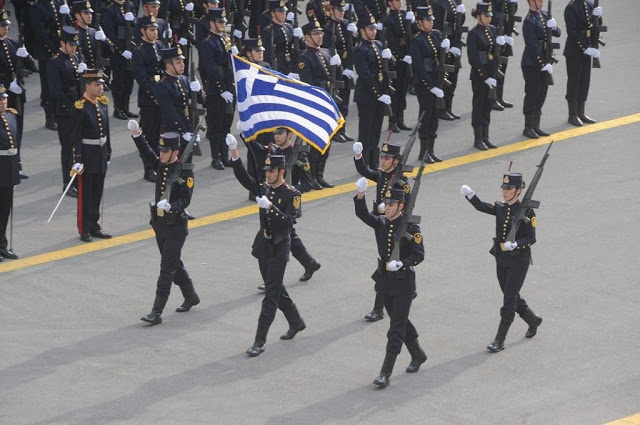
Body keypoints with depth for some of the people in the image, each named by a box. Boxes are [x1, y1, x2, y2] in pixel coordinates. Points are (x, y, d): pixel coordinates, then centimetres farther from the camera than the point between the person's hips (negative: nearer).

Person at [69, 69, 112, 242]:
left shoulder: (103, 103, 7)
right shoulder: (79, 108, -16)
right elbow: (75, 137, -17)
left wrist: (108, 155, 16)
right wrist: (78, 161, -19)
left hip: (101, 156, 7)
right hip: (87, 156, -7)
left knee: (97, 193, 14)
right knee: (85, 194, 2)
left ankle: (94, 227, 24)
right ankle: (84, 230, 10)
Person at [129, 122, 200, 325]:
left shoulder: (185, 172, -14)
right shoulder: (161, 165, 6)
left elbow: (185, 200, -18)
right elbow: (147, 153, 3)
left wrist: (170, 206, -34)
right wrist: (136, 133, -10)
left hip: (176, 226, -7)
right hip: (160, 224, 7)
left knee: (167, 269, -7)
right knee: (175, 264, 20)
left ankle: (157, 312, -8)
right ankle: (191, 297, 39)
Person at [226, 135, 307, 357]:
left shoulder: (292, 194, -11)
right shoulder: (264, 188, 6)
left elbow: (288, 222, -21)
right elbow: (243, 178, -6)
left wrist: (270, 207, -33)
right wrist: (234, 152, -17)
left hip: (279, 249, -7)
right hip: (263, 246, 7)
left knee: (271, 295, -7)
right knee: (276, 289, 19)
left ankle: (260, 341, -8)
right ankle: (296, 322, 40)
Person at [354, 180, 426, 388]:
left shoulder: (411, 228, -11)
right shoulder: (381, 223, 3)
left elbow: (419, 255, -12)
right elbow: (362, 214, -12)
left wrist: (401, 264, -28)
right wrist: (360, 194, -28)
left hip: (403, 282, -6)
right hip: (385, 281, 6)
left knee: (396, 328, -6)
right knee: (401, 322, 19)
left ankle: (386, 372, -8)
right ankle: (418, 355, 39)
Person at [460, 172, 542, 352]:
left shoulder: (526, 212, -12)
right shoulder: (500, 208, 5)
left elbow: (531, 239, -11)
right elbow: (481, 206, -9)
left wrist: (515, 244, -27)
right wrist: (469, 194, -26)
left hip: (518, 261, -7)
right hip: (501, 259, 7)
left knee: (510, 299, -5)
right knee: (512, 297, 17)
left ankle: (499, 340, -2)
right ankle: (533, 321, 42)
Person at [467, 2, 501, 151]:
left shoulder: (492, 30, 9)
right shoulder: (473, 33, -12)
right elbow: (473, 59, -15)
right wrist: (484, 77, -17)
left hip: (491, 75, 7)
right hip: (479, 76, -6)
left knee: (487, 106, 11)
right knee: (479, 106, 1)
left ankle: (485, 138, 18)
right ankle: (478, 139, 8)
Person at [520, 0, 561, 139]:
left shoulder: (545, 15, 9)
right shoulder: (529, 21, -16)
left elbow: (557, 34, 12)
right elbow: (532, 46, -19)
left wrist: (554, 27, -11)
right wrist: (543, 64, -19)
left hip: (544, 63, 8)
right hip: (532, 64, -8)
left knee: (541, 95, 12)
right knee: (532, 95, -2)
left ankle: (536, 126, 21)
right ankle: (528, 128, 7)